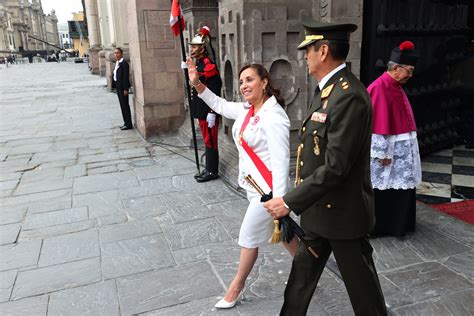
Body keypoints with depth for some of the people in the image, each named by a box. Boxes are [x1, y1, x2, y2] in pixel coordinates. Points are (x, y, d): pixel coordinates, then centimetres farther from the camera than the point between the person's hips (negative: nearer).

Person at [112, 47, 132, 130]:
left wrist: (125, 89, -20)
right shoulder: (117, 63, 13)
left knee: (125, 105, -4)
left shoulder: (124, 63, -14)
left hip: (123, 87, -9)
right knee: (122, 105, 13)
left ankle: (129, 124, 2)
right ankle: (126, 122, 21)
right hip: (118, 87, 9)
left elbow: (126, 77, -17)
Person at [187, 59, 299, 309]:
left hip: (267, 188, -8)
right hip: (253, 184, 8)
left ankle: (237, 286, 29)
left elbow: (281, 161, -27)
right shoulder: (247, 109, 3)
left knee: (249, 236, 7)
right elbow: (221, 106, 20)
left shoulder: (273, 117, -23)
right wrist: (197, 84, 10)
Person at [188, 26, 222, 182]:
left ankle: (212, 172, 10)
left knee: (210, 141, 0)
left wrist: (212, 113, -22)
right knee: (207, 140, 15)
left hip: (208, 111, -10)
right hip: (201, 110, 10)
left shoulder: (208, 66, -16)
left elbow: (215, 91, -21)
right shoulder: (198, 64, 12)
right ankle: (209, 169, 26)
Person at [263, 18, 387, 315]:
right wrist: (296, 199, 14)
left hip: (342, 212, -9)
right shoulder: (329, 89, 6)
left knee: (361, 283, 13)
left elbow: (335, 167, -27)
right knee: (302, 273, 22)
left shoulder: (349, 96, -25)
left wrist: (290, 202, -22)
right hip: (318, 209, 9)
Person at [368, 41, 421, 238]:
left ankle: (399, 224, 30)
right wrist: (382, 153, -20)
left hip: (401, 149, 9)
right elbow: (378, 124, -21)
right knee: (384, 191, 2)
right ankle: (377, 227, 17)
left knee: (401, 189, 16)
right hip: (388, 150, -9)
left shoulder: (396, 86, 11)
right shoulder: (379, 88, -19)